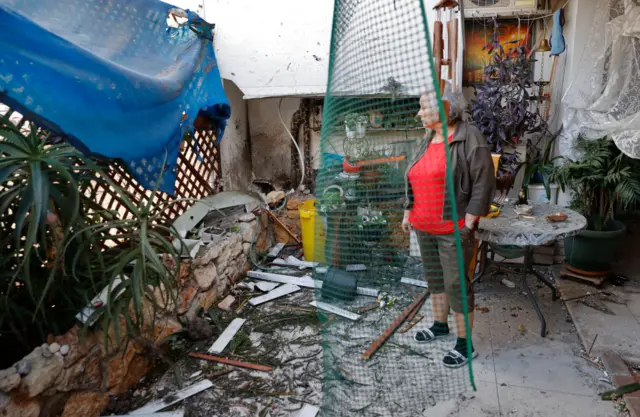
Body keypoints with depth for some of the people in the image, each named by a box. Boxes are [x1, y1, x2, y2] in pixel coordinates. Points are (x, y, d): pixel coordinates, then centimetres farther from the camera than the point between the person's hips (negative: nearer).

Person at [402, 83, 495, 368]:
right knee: (434, 278, 19)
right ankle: (440, 325, 38)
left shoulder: (469, 139, -13)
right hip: (424, 227, 8)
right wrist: (408, 212, 18)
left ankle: (465, 344, 14)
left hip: (453, 229, -8)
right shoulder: (428, 140, 11)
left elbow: (483, 184, -15)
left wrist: (468, 222, -17)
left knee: (456, 284, -1)